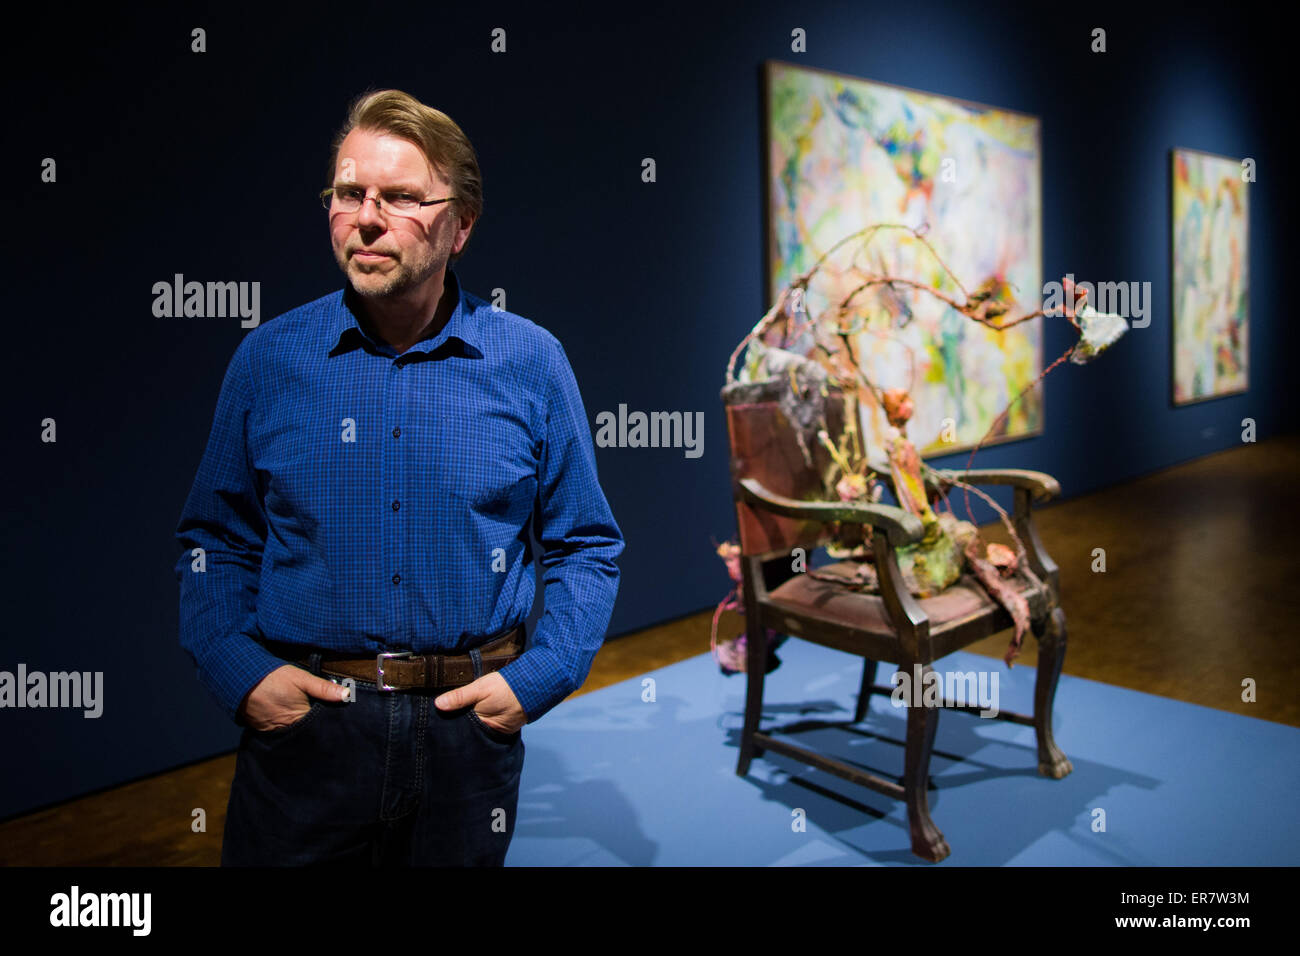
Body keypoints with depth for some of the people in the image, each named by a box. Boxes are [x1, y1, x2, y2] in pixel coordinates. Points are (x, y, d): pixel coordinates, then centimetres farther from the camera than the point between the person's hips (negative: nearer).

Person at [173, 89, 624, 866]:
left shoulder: (531, 363, -4)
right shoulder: (269, 359, -1)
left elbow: (586, 547, 2)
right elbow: (217, 540, 7)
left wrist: (536, 679, -9)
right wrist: (239, 672, -7)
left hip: (469, 722, 0)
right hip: (300, 723, 1)